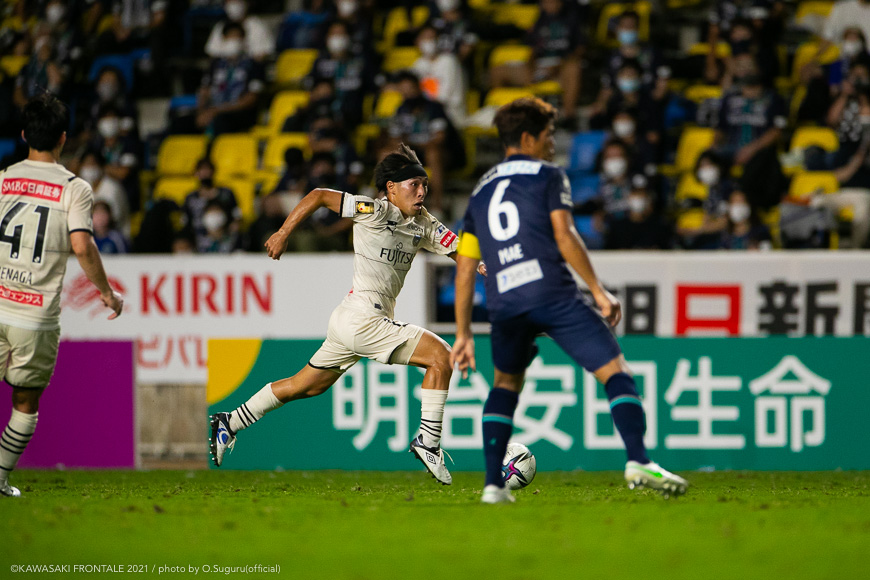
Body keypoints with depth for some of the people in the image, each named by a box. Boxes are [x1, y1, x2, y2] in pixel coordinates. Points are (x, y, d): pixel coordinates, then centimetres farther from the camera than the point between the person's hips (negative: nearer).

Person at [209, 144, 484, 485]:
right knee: (440, 355, -14)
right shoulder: (374, 211, -11)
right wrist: (284, 234, -6)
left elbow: (458, 249, 5)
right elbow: (319, 196, -6)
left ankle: (230, 423, 28)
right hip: (362, 318, -9)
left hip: (349, 322, 9)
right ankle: (428, 442, -12)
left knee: (307, 386, 19)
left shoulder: (423, 225, 10)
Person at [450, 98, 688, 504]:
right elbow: (564, 236, -6)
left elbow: (464, 269, 23)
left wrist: (463, 335, 25)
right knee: (615, 372, -3)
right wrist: (598, 290, -5)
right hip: (553, 293, -5)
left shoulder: (480, 192, 25)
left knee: (506, 383, 27)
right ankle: (638, 461, -24)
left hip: (503, 303, 5)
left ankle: (493, 484, 16)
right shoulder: (548, 177, 9)